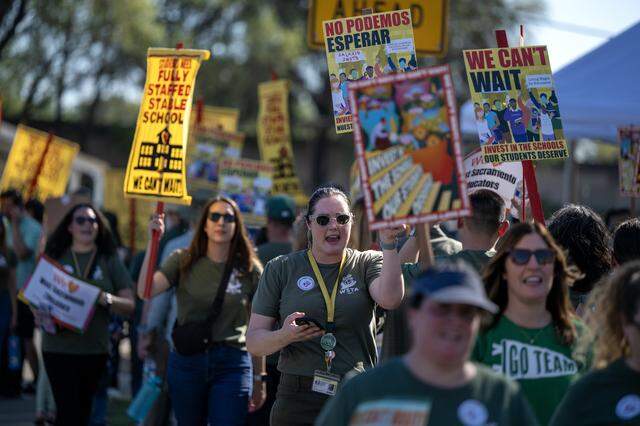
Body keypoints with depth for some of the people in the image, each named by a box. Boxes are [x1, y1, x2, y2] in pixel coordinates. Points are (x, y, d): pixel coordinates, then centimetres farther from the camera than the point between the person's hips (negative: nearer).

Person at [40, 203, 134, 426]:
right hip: (59, 347, -2)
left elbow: (130, 305, 2)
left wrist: (106, 299, -17)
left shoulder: (109, 261, 7)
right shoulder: (55, 257, 6)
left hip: (95, 351, 2)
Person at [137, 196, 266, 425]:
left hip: (231, 364, -1)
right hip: (186, 361, 1)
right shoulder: (182, 261, 2)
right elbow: (145, 291, -13)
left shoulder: (250, 269, 1)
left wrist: (259, 380, 6)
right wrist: (153, 242, -18)